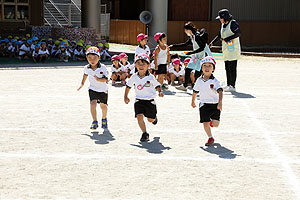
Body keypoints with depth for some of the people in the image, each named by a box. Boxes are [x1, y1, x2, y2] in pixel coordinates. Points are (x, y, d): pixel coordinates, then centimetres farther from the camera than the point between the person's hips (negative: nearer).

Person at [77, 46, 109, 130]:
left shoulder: (103, 67, -22)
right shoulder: (87, 68, -10)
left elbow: (105, 79, -26)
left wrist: (98, 79, -43)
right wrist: (82, 84, 22)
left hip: (103, 90, -1)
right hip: (93, 89, 1)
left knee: (103, 106, 12)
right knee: (93, 104, -18)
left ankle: (104, 119, 39)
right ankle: (95, 121, -13)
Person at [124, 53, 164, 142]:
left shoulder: (151, 77, -12)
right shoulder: (134, 77, -4)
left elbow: (157, 86, -6)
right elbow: (128, 86, 10)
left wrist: (160, 92, -27)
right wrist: (125, 97, 8)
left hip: (150, 100, -1)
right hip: (139, 100, 1)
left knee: (150, 119, 9)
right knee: (139, 116, -17)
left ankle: (154, 117, 49)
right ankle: (145, 134, -6)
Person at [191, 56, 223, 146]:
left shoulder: (214, 81, -12)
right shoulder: (199, 80, 1)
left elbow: (220, 91, -22)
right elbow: (195, 91, 16)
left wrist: (220, 102, -37)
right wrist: (193, 102, 25)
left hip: (215, 105, -3)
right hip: (204, 105, 3)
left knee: (215, 124, -7)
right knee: (205, 123, -1)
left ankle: (212, 122, 30)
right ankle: (210, 138, 19)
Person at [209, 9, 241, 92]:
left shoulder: (233, 23, -10)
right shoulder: (223, 25, 17)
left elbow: (238, 33, -23)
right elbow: (219, 36, 27)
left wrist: (228, 38, -26)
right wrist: (213, 42, 16)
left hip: (233, 50, -9)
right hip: (226, 50, 9)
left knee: (232, 68, -8)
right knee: (227, 68, 12)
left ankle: (232, 86, -5)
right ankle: (228, 85, 19)